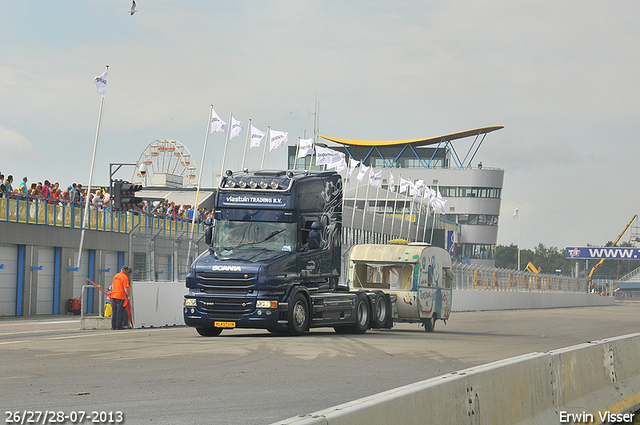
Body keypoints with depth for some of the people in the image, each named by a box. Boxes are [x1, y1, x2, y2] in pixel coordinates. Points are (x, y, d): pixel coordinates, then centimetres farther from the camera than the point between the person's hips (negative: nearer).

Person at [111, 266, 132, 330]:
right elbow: (126, 288, -16)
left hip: (114, 295, 7)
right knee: (120, 311, -1)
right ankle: (118, 326, 1)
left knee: (114, 311, 11)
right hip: (121, 296, -7)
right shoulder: (125, 277, -11)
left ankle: (113, 325, 13)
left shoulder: (115, 276, 12)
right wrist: (129, 296, -11)